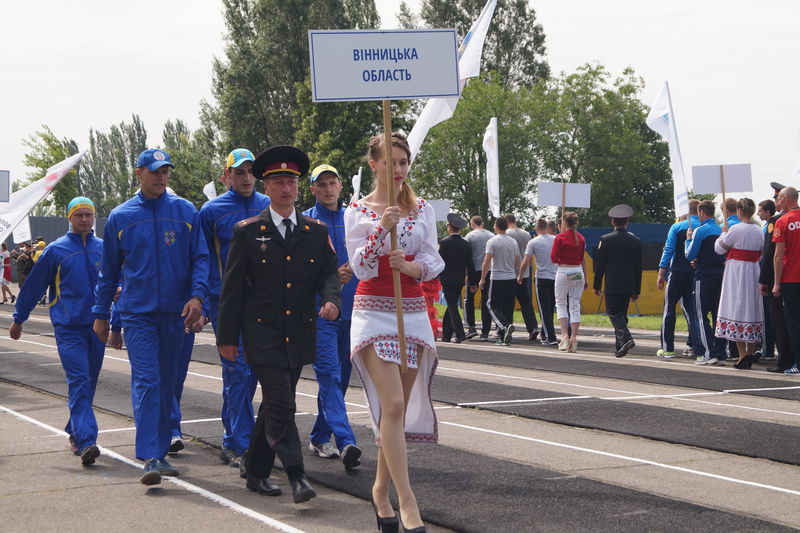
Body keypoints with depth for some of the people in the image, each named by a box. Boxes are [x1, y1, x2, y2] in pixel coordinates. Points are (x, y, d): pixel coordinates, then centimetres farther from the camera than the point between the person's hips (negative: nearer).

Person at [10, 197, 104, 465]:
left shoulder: (104, 249, 7)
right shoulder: (56, 250, 0)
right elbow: (33, 286, 8)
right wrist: (18, 319, 13)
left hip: (97, 327, 4)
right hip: (68, 327, -4)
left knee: (88, 383, 10)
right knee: (79, 382, -14)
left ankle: (75, 432, 27)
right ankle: (86, 441, -21)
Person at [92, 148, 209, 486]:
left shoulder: (185, 212, 4)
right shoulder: (121, 217, 5)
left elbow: (200, 258, 3)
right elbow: (109, 270, 12)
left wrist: (197, 296, -13)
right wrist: (100, 313, 12)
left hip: (175, 313, 2)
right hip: (137, 313, -2)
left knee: (166, 383, 10)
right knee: (146, 381, -13)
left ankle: (161, 450, 21)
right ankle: (150, 457, -18)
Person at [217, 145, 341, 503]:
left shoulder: (316, 232, 9)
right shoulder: (247, 232, -1)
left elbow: (329, 271, 8)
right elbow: (232, 286, 0)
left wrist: (331, 299, -16)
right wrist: (227, 336, -2)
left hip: (299, 335, 4)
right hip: (263, 335, -4)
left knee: (275, 405, 13)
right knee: (281, 404, -13)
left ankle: (257, 471, 25)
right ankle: (297, 477, -14)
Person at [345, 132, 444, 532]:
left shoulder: (422, 209, 8)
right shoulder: (357, 211, 1)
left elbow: (433, 261, 2)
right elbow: (360, 267, -8)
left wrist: (411, 266, -19)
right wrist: (381, 229, -21)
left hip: (413, 312, 4)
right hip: (373, 312, -3)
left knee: (398, 409, 6)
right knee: (392, 405, -15)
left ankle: (381, 491, 22)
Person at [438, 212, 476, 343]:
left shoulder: (444, 243, -8)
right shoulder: (466, 244, 4)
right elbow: (470, 265, 6)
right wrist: (472, 282, 12)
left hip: (447, 279, -5)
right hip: (460, 280, 5)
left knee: (452, 307, -4)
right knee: (451, 306, 13)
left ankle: (460, 334, -15)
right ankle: (446, 335, 16)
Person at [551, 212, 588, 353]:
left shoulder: (560, 238, -8)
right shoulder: (581, 238, 6)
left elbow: (553, 259, -9)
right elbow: (582, 259, 12)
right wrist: (585, 279, 16)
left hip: (563, 272, -4)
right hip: (578, 272, 4)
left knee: (561, 304, 9)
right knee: (575, 306, 5)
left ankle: (565, 335, -5)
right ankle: (574, 338, 0)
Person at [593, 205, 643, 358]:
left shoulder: (606, 240, -7)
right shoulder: (635, 241, 5)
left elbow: (599, 264, -4)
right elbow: (638, 268, 8)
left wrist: (597, 286, 4)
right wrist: (636, 290, 13)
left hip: (612, 285, -4)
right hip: (629, 286, 4)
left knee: (614, 313, -3)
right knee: (621, 314, 12)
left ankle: (626, 339, -25)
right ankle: (620, 347, 14)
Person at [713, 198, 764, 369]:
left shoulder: (736, 229, -12)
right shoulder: (759, 231, 5)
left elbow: (719, 248, -3)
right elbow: (761, 253, 14)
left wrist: (724, 233, 12)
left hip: (736, 272, -6)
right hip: (753, 271, 6)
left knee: (736, 309, -4)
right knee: (752, 310, 10)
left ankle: (742, 355, -10)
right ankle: (750, 352, 11)